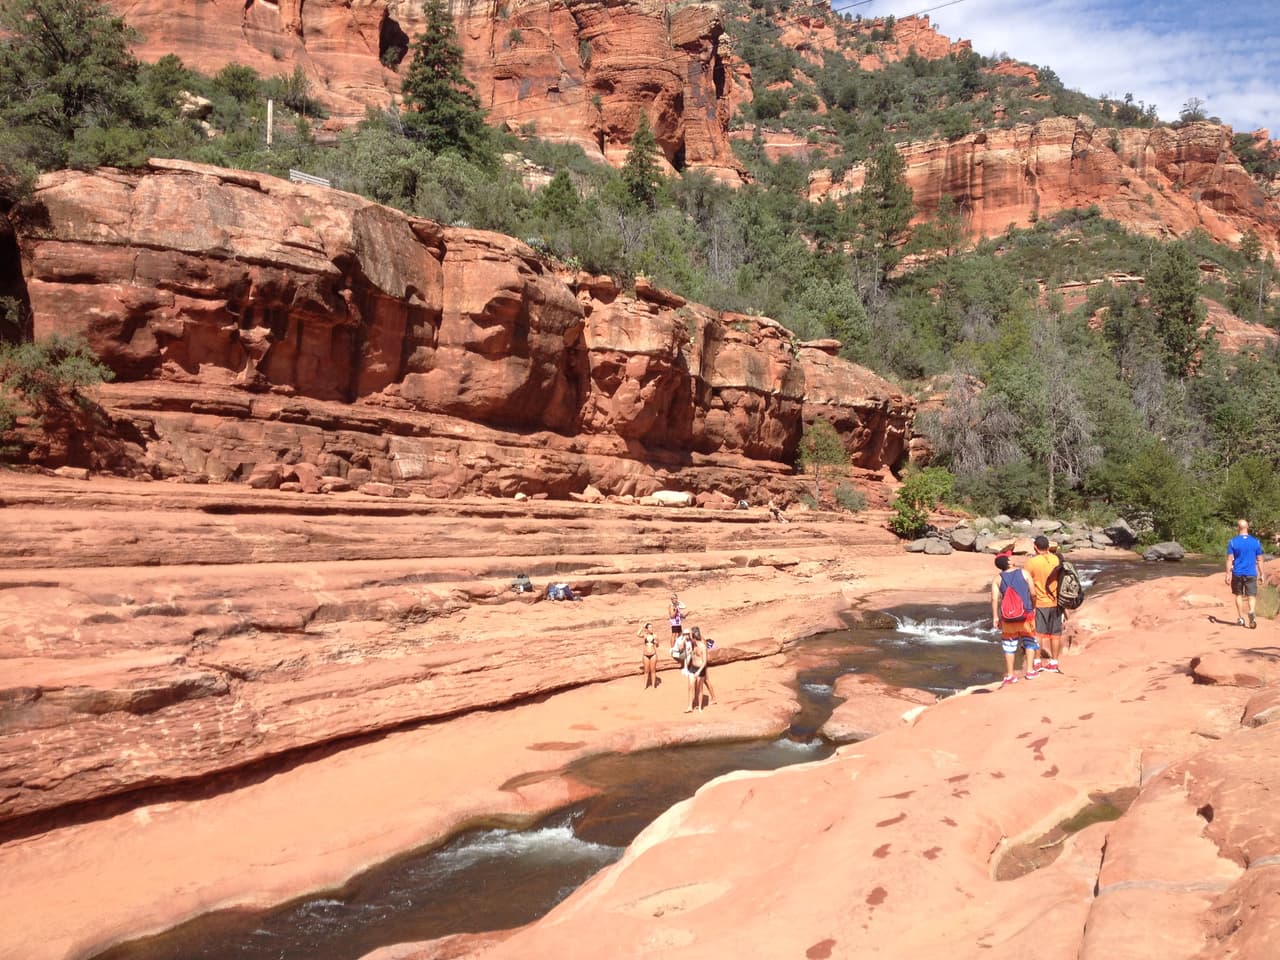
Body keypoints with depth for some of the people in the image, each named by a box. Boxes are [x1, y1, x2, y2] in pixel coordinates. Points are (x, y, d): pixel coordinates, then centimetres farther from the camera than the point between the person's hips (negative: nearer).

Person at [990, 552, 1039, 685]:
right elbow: (1033, 593, -4)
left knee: (1009, 645, 13)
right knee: (1029, 641, 19)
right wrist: (1034, 608, 13)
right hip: (1026, 614, -1)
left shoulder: (997, 578, -3)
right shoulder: (1024, 573, -4)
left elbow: (994, 598, -12)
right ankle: (1030, 670, 17)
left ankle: (1010, 675, 16)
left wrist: (995, 617, -8)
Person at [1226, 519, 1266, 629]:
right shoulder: (1255, 541, 0)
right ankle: (1252, 612, -27)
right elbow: (1259, 560, 4)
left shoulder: (1233, 542, -5)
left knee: (1238, 595, 13)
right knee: (1252, 596, 1)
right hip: (1251, 574, 0)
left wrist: (1228, 574, -4)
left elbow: (1229, 559, -7)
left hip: (1237, 574, 0)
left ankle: (1240, 618, 18)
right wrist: (1261, 574, 12)